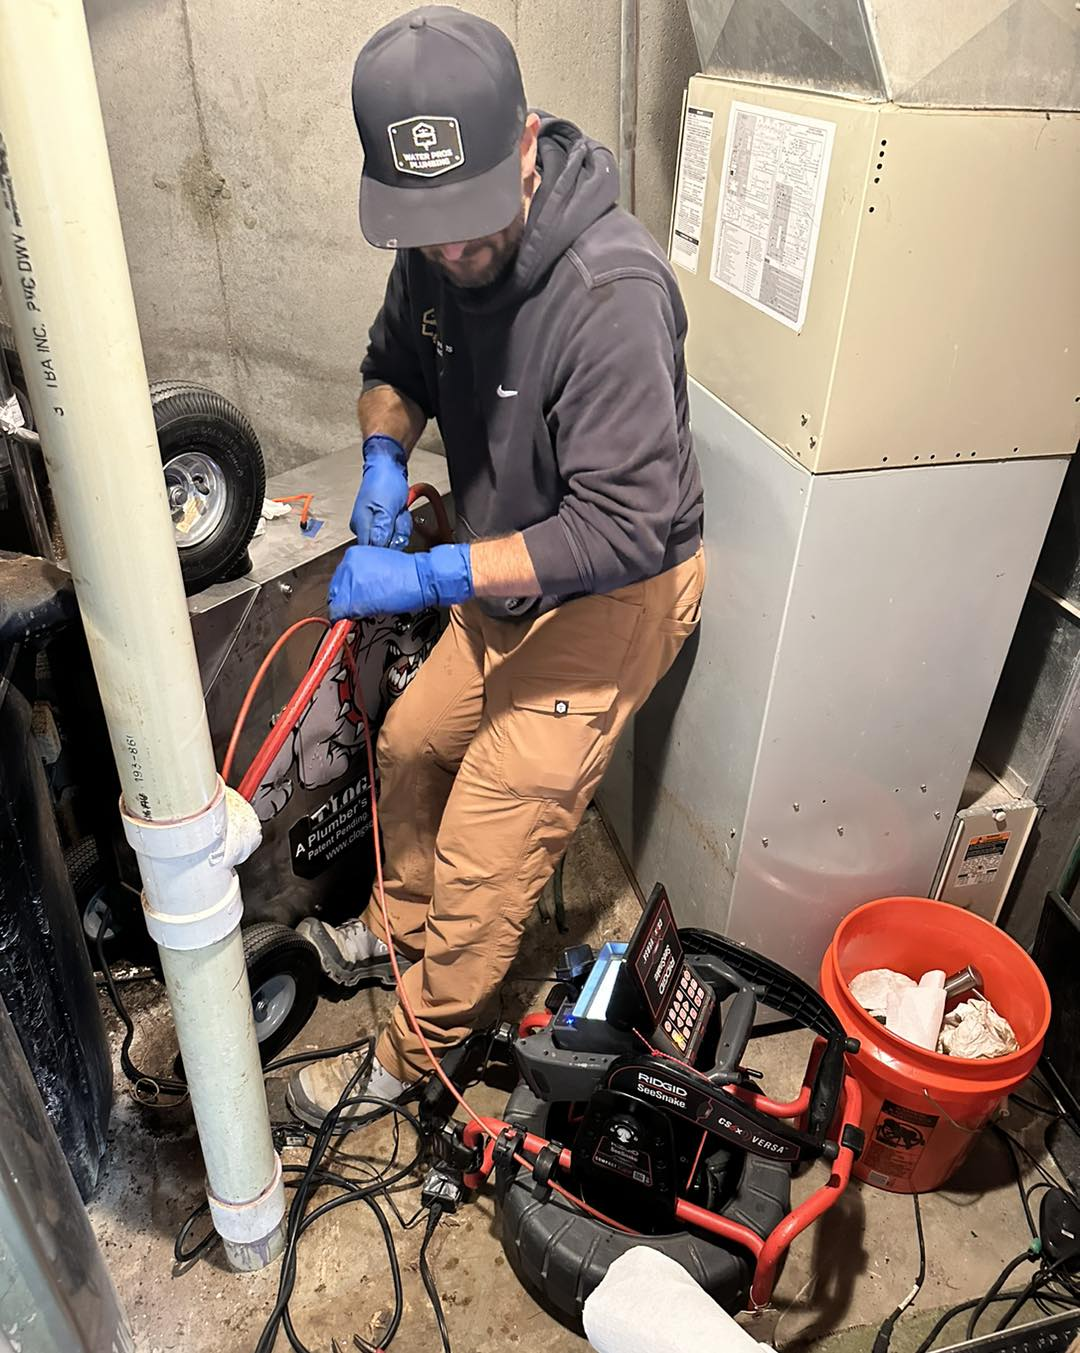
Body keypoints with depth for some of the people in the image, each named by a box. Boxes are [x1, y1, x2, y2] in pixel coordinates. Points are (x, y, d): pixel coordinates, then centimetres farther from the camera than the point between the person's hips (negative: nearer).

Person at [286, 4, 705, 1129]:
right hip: (506, 576, 8)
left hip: (613, 598, -8)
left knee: (487, 838, -2)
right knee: (411, 741, 21)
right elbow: (397, 358, 12)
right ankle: (402, 925, 49)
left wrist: (430, 578, -33)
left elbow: (624, 529, -33)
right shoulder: (438, 250, -7)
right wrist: (383, 458, -10)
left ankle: (412, 1053, 24)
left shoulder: (612, 294, -31)